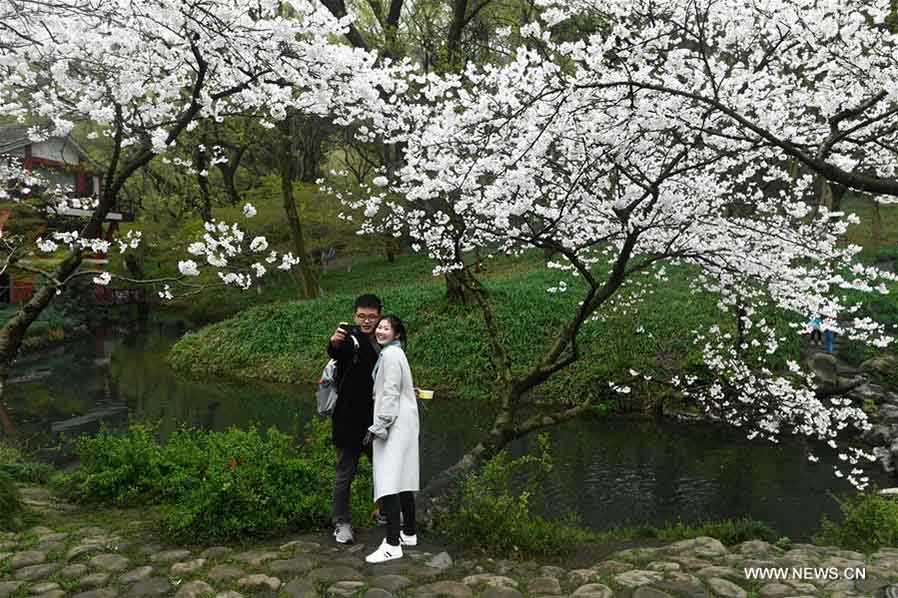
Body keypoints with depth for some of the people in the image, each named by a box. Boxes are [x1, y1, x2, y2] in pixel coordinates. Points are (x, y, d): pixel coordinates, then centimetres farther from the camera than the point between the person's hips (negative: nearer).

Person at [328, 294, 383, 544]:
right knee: (345, 474, 5)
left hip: (376, 420, 6)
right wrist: (334, 343, -59)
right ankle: (342, 523, 20)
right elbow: (336, 352, -37)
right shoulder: (350, 337, -13)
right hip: (349, 420, -6)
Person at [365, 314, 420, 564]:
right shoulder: (392, 353, 18)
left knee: (388, 481, -13)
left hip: (394, 424, -10)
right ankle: (409, 533, 23)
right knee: (402, 478, 14)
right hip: (402, 424, 10)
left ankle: (393, 544, -14)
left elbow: (390, 394, -17)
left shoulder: (391, 355, -12)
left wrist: (377, 428, -15)